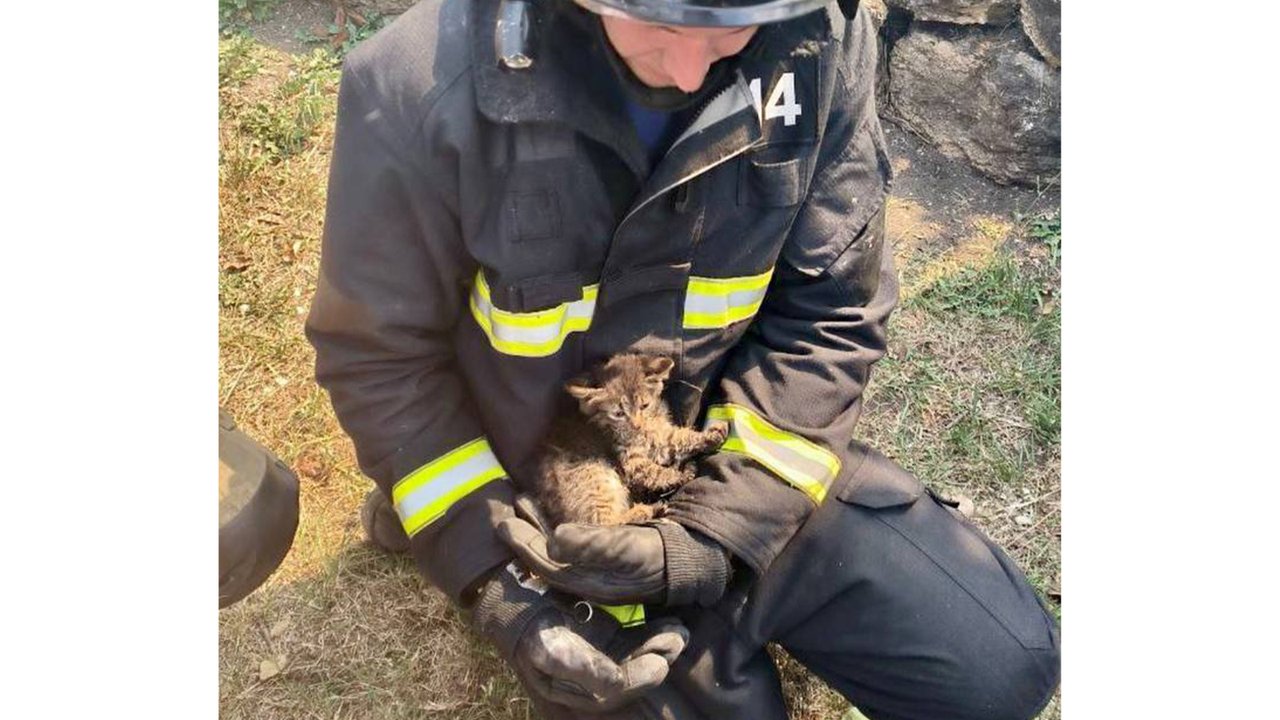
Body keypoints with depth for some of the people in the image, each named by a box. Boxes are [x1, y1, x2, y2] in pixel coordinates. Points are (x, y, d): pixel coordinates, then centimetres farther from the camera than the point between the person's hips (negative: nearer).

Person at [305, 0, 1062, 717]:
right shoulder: (423, 87, -24)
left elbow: (827, 320, -11)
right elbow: (379, 358, -12)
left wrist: (716, 531, -20)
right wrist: (492, 568, -20)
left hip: (750, 466, 3)